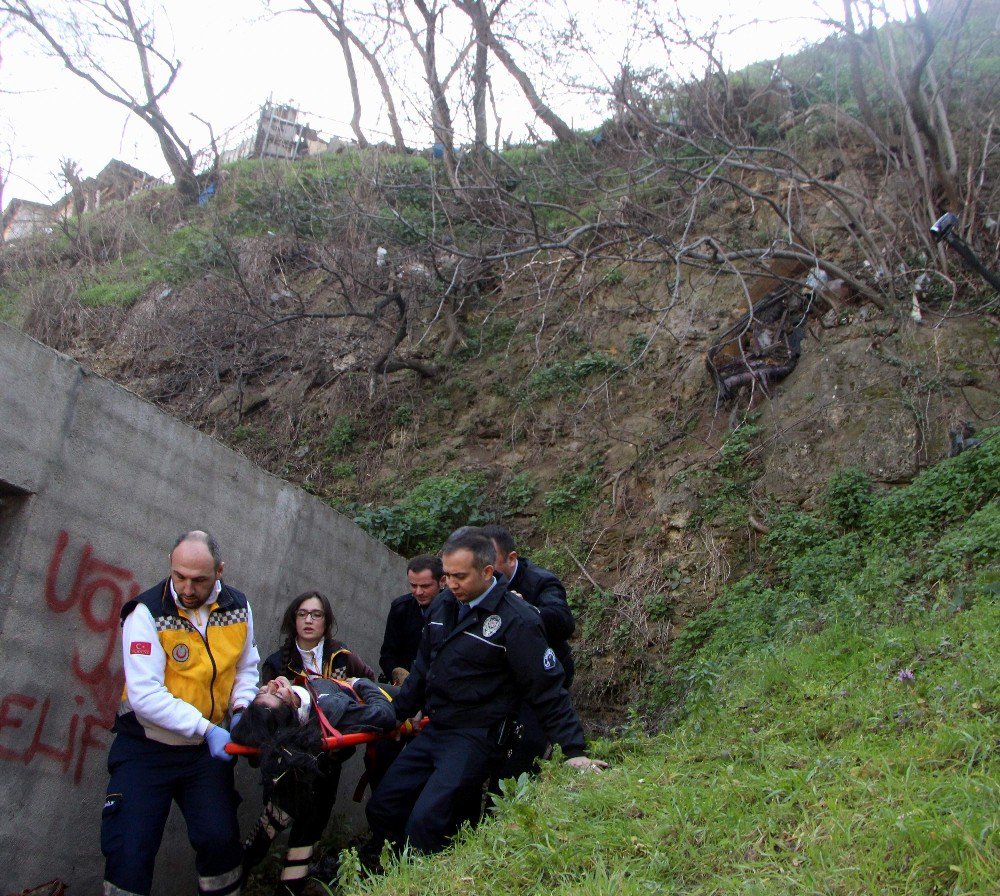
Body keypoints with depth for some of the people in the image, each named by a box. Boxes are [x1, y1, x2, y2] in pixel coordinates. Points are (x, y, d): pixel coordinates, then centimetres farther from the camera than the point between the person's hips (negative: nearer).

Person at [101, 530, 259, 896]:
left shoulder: (237, 607, -1)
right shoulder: (148, 612, -16)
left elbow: (246, 667, 15)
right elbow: (144, 695, -21)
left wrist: (240, 707, -5)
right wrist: (206, 729, -25)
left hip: (207, 749, 3)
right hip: (147, 746, -3)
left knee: (220, 839, -3)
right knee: (128, 852, -6)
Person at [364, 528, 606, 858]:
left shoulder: (516, 620, -16)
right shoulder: (444, 605, 6)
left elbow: (548, 691, -13)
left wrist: (574, 751, -15)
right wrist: (395, 714, 22)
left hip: (477, 738, -8)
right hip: (434, 730, 8)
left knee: (424, 821, -21)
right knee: (381, 809, 8)